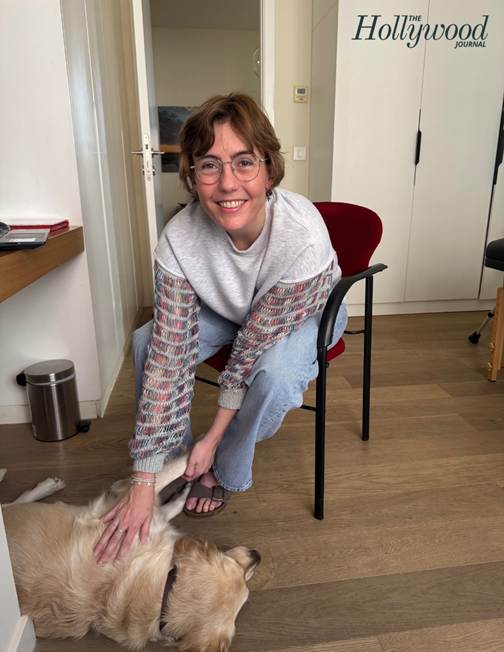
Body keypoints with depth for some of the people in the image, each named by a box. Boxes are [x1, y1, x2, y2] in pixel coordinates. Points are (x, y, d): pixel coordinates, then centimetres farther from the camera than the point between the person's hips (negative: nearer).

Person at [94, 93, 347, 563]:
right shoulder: (180, 237, -29)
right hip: (229, 310, 3)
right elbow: (169, 356, -29)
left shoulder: (302, 234, -38)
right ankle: (176, 458, 6)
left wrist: (213, 440, -23)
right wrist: (144, 480, -28)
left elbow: (254, 346, -30)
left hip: (308, 312, -2)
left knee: (275, 374, -34)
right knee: (148, 341, -18)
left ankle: (224, 471, -1)